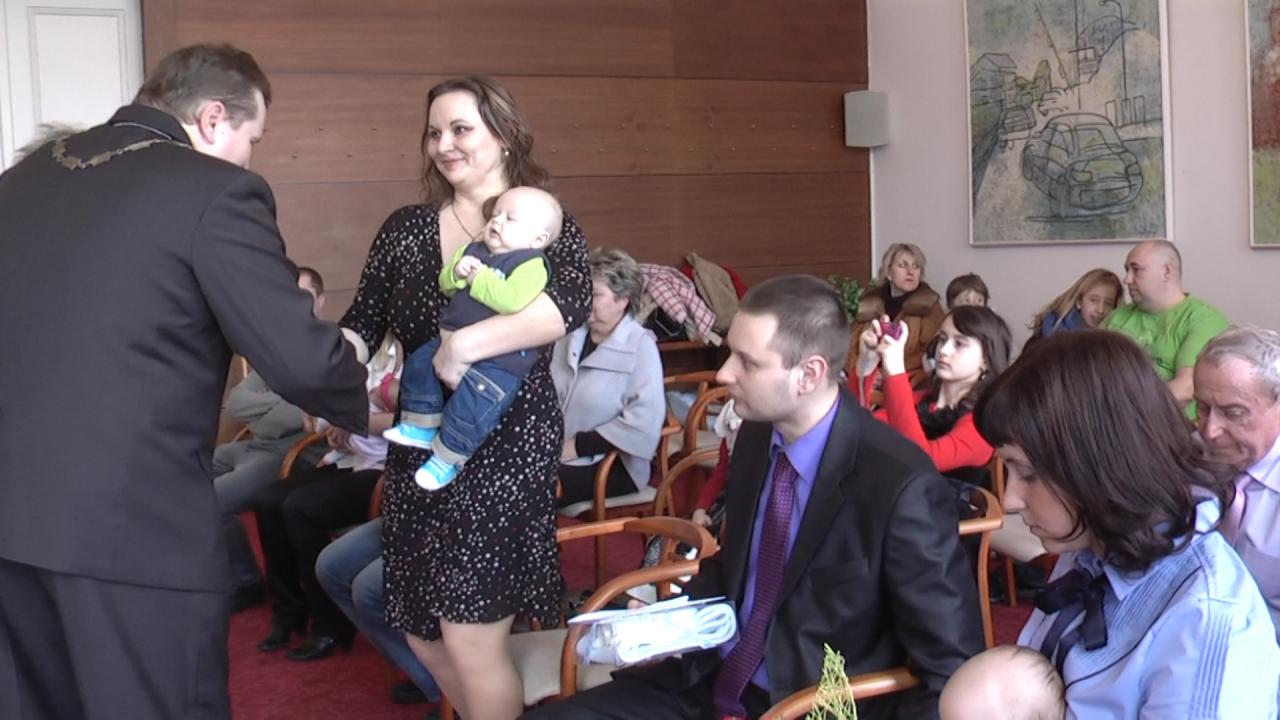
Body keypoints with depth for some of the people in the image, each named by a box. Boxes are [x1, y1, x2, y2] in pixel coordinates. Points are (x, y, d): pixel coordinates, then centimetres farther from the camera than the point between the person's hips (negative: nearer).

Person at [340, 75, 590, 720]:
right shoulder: (405, 229, 8)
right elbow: (361, 325, 4)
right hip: (420, 451, 5)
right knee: (424, 635, 13)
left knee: (471, 639, -6)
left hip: (506, 449, -5)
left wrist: (466, 343, -34)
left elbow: (571, 305, -24)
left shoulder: (546, 226, -4)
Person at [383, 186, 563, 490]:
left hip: (499, 356, -9)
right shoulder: (475, 250, 11)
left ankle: (446, 459, 1)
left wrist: (479, 278, -22)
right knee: (418, 365, 12)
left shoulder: (531, 264, -15)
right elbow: (445, 283, 15)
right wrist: (457, 271, -8)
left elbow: (512, 300, -32)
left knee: (470, 405, -19)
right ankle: (422, 427, 24)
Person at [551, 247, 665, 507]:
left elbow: (644, 422, -19)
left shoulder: (640, 346, -9)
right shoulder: (571, 335, 11)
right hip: (554, 452, 6)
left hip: (609, 464, -6)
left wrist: (579, 445, -17)